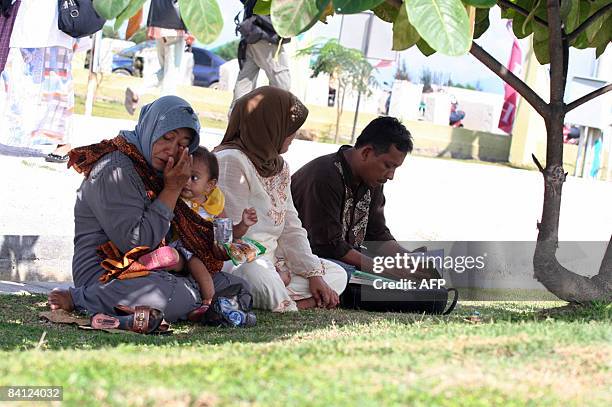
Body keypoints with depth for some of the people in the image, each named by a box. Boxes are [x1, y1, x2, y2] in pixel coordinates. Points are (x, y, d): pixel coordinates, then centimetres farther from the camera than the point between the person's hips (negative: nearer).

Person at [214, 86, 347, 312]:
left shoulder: (279, 166, 17)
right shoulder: (230, 160, -13)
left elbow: (291, 229, 15)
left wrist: (314, 275, 3)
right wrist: (276, 273, -15)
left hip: (270, 261, 11)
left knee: (337, 274, 5)